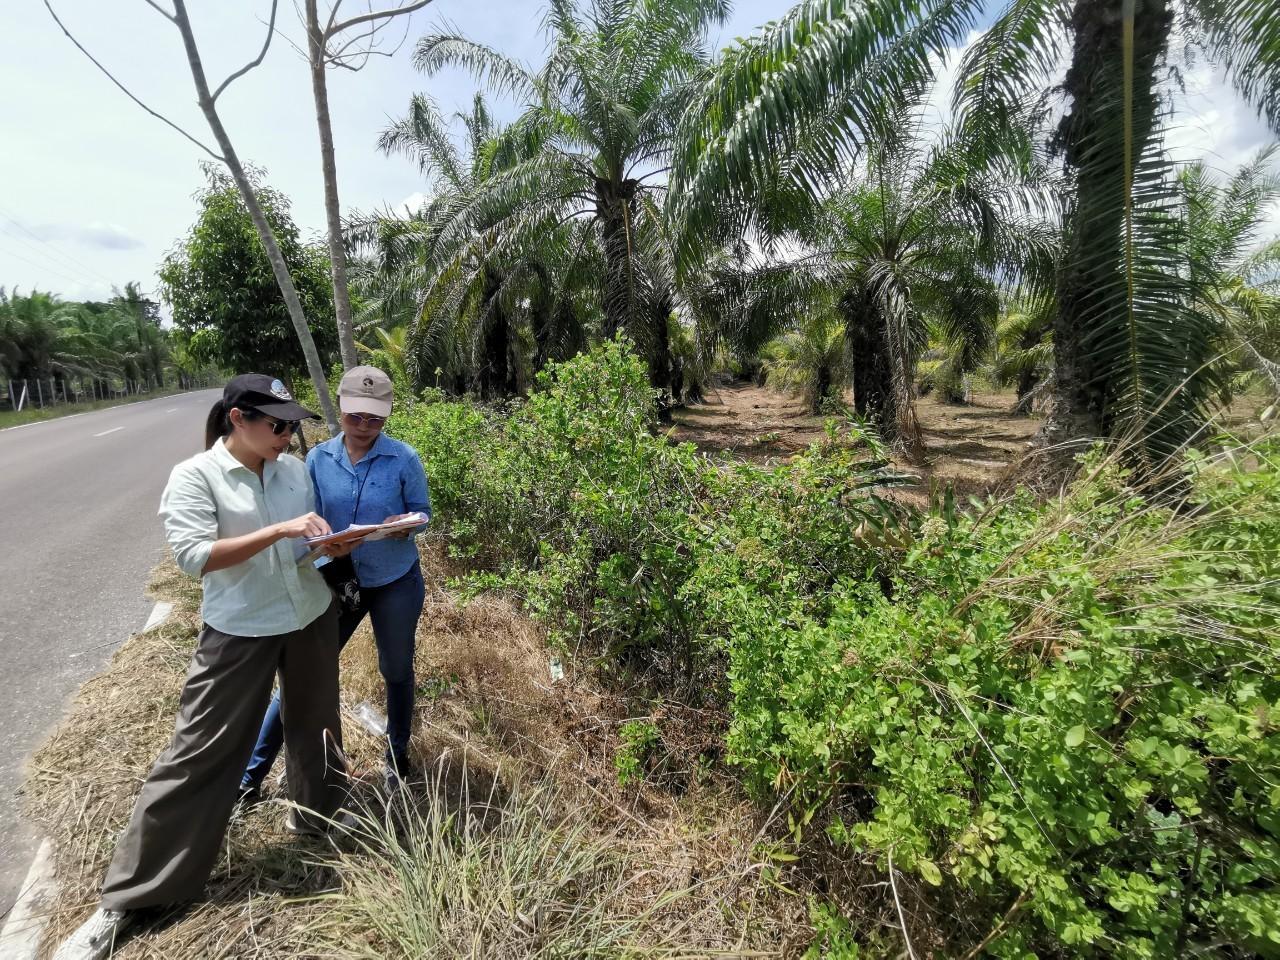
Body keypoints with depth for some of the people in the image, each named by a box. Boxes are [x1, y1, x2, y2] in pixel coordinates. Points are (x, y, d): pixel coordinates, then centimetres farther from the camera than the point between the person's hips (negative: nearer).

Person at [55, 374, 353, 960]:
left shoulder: (295, 469, 2)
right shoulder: (195, 476, -12)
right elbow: (193, 556, -22)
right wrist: (278, 531, -28)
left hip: (312, 619, 5)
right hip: (238, 632, -5)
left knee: (314, 719, 21)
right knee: (199, 752, 4)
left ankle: (316, 813, 46)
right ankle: (128, 896, 24)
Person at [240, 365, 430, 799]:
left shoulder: (404, 458, -12)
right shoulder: (318, 458, -5)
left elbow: (422, 512, -5)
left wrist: (404, 524, -27)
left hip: (395, 582, -1)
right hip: (336, 581, 2)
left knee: (397, 671, 16)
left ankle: (397, 756, 40)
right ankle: (251, 772, 30)